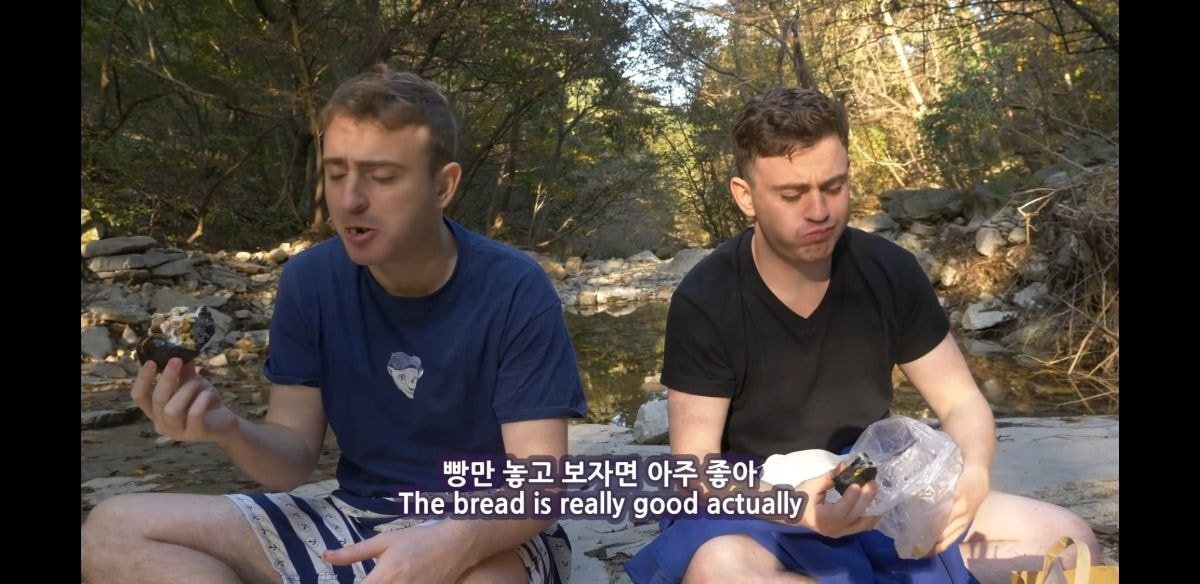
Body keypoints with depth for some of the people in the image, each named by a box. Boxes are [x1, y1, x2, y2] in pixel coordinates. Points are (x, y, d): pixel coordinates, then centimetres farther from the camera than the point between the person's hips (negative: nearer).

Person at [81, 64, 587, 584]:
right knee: (114, 530, -11)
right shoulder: (310, 281, -2)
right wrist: (230, 433, -24)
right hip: (355, 522, 5)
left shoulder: (516, 292, -15)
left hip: (487, 537, -5)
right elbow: (295, 458, -1)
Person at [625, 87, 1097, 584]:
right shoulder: (704, 303, -18)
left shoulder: (891, 273, -7)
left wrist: (971, 472, -25)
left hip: (879, 500, 4)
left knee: (1063, 538, -13)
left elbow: (962, 403, -1)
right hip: (753, 510, -3)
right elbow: (695, 467, -17)